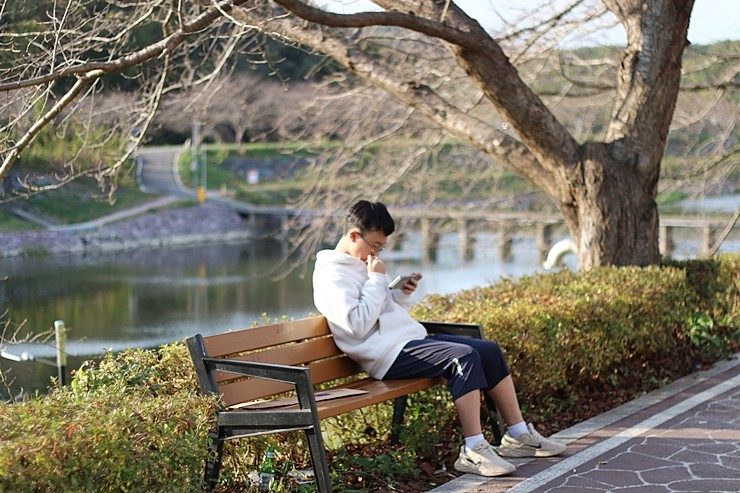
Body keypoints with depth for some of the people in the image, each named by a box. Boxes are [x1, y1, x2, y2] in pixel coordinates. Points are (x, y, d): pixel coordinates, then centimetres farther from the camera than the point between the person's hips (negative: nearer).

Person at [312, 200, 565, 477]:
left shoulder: (359, 266, 20)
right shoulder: (333, 275, -10)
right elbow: (358, 325, -22)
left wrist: (404, 295, 5)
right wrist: (377, 280, -15)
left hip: (413, 340, 10)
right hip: (391, 353, -10)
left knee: (490, 351, 1)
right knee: (465, 357, -29)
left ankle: (518, 436, 7)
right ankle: (473, 451, -28)